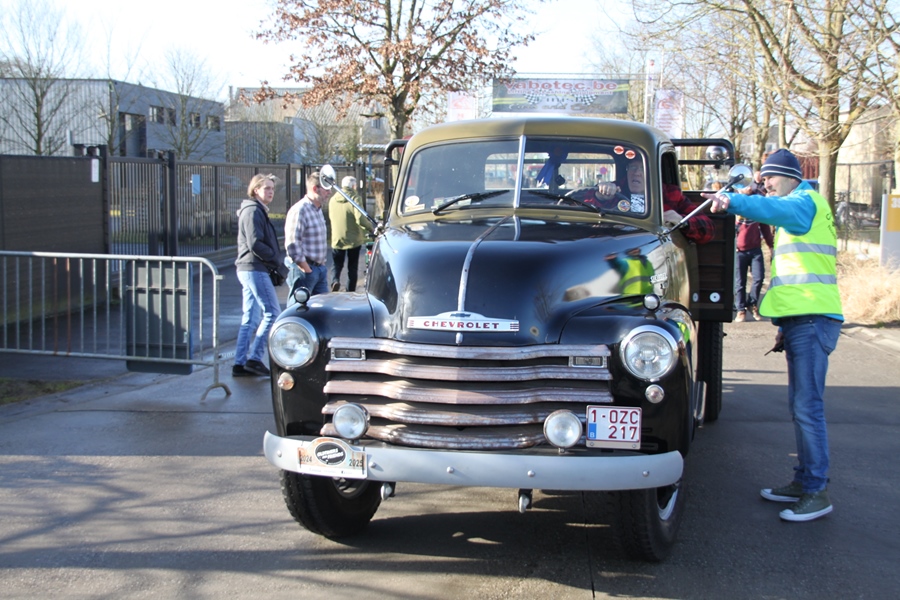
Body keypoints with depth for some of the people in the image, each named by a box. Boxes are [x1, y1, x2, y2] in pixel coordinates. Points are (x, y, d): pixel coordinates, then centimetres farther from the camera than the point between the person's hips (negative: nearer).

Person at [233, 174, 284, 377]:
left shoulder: (258, 211, 21)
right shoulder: (253, 211, -11)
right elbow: (255, 244, -20)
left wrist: (276, 261, 6)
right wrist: (278, 260, -11)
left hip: (248, 269, 10)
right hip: (254, 269, -10)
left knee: (250, 318, 10)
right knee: (272, 312, -9)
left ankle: (240, 363, 10)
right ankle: (254, 358, -10)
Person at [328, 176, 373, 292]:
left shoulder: (333, 199, 3)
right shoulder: (354, 198, -13)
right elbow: (360, 219, -22)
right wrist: (371, 228, -7)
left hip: (337, 239, 3)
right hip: (353, 239, -3)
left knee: (336, 265, 14)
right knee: (352, 268, 10)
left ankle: (335, 281, -14)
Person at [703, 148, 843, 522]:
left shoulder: (805, 201, -4)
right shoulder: (795, 211, 26)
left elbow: (776, 209, -29)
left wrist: (732, 202, -39)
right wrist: (785, 323, 25)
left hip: (813, 319, -11)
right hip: (801, 319, 11)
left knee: (807, 407, -11)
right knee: (800, 405, 14)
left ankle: (817, 493, -9)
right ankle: (803, 481, 21)